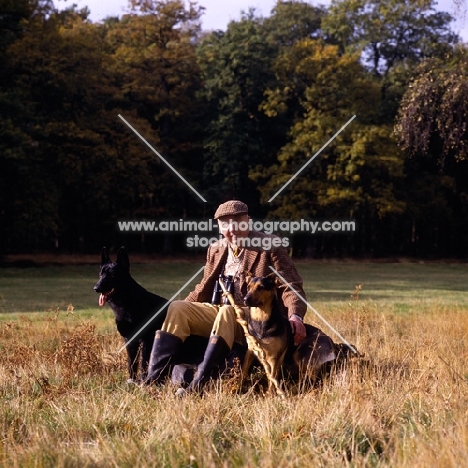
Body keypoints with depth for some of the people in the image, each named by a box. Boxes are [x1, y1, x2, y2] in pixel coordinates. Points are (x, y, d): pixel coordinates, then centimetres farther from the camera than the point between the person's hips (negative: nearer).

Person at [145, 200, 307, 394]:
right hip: (223, 312, 6)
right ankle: (154, 379, -20)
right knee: (177, 308, -13)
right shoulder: (216, 250, 12)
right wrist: (182, 311, 7)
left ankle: (198, 385, -40)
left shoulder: (269, 246, -5)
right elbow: (204, 290, 21)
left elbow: (291, 287, -9)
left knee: (226, 312, -36)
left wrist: (295, 316, -28)